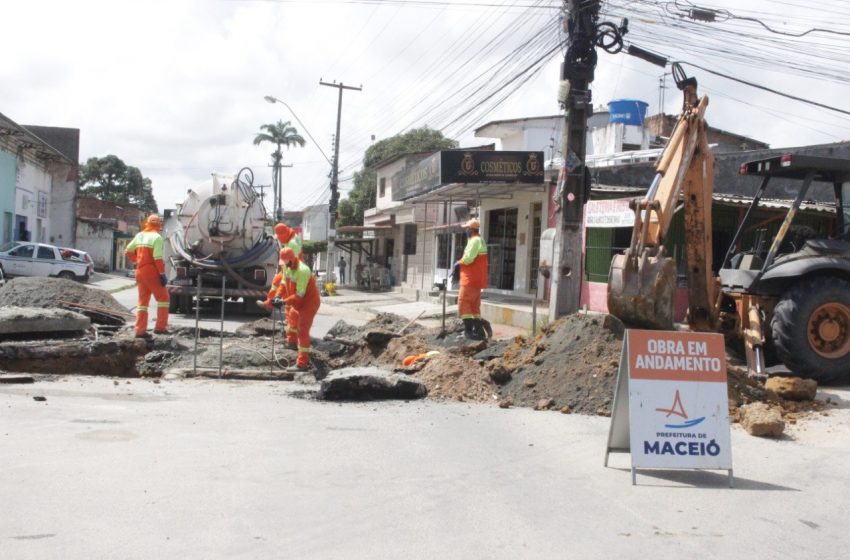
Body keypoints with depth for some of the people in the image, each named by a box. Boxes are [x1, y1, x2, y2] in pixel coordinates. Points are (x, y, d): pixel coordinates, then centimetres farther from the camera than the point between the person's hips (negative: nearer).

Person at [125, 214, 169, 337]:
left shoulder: (139, 236, 11)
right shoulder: (156, 237, -10)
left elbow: (128, 251, 17)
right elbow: (157, 258, -18)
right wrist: (162, 274, -16)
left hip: (140, 272, 7)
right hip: (152, 272, -7)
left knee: (142, 301, 11)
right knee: (163, 298, 6)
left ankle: (140, 330, 8)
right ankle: (160, 327, 0)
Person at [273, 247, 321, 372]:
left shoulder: (302, 271, -29)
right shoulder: (287, 267, -2)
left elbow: (299, 295, -30)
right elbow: (284, 283, 7)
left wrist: (283, 302, -31)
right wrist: (278, 296, -10)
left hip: (309, 302, -10)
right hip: (299, 303, 10)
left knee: (303, 331, -12)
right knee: (299, 330, 16)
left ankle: (302, 364, -11)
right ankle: (305, 360, 26)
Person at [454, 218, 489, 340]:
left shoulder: (474, 240, -14)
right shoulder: (479, 240, 19)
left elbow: (468, 258, -23)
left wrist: (458, 263, -5)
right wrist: (461, 264, 6)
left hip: (471, 280, -10)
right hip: (477, 279, 10)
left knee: (463, 303, -8)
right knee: (474, 305, 12)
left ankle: (468, 331, -12)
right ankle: (479, 331, 11)